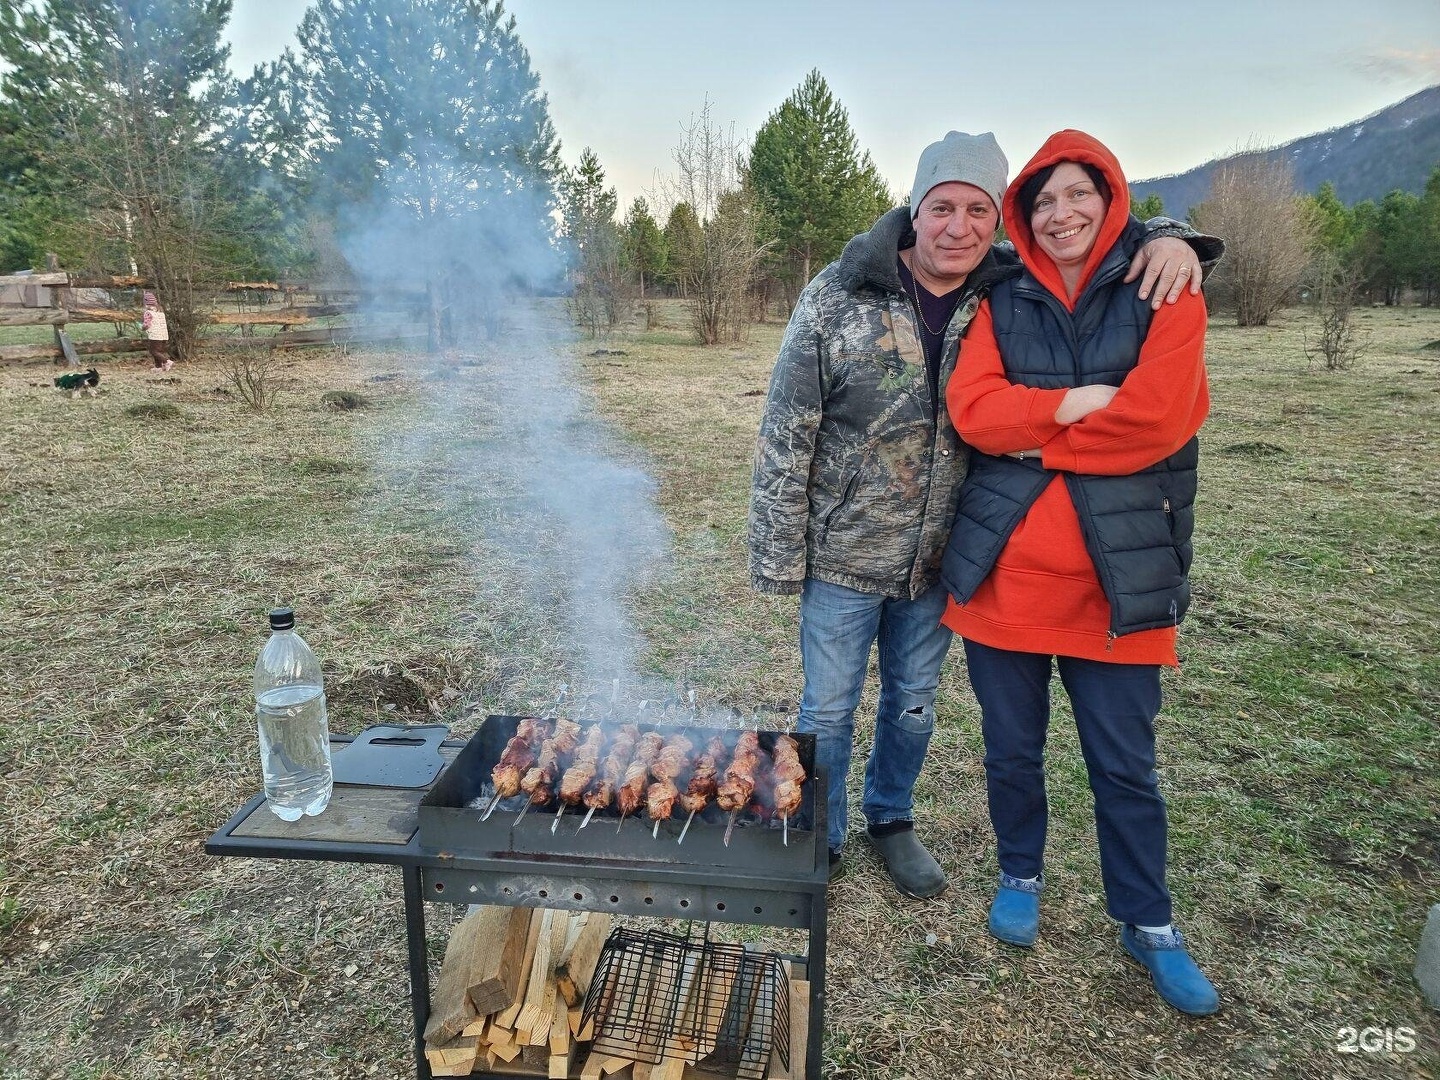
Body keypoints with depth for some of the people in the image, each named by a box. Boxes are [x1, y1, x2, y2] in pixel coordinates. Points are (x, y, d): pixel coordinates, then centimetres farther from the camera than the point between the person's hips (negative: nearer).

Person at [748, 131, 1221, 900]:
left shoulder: (1011, 291, -4)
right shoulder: (839, 296, -14)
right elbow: (785, 435, -12)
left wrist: (1169, 238, -13)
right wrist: (779, 557, -12)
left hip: (938, 555, 4)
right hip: (844, 553, -3)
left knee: (914, 704, 20)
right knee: (828, 709, 10)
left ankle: (891, 818, 45)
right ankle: (819, 841, 34)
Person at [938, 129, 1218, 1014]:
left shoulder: (1163, 294, 1)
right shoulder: (1004, 303, 8)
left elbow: (1158, 415, -15)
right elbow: (971, 408, -8)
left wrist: (1032, 435, -9)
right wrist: (1075, 404, -17)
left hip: (1114, 571, -2)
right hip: (1004, 567, 2)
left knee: (1125, 763, 10)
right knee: (1012, 748, 15)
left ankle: (1150, 925, 32)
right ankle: (1022, 876, 40)